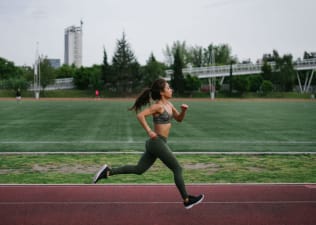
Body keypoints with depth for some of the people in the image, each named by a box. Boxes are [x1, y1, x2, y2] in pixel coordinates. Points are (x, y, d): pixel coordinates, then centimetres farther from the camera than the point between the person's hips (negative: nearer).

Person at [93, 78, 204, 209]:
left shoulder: (168, 104, 13)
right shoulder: (158, 106, -14)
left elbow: (179, 119, 22)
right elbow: (140, 115, -24)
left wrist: (184, 110, 3)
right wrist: (149, 131, -23)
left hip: (156, 143, 9)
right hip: (158, 142, -9)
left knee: (139, 169, 10)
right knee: (177, 169, 1)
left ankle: (108, 172, 7)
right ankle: (187, 200, 10)